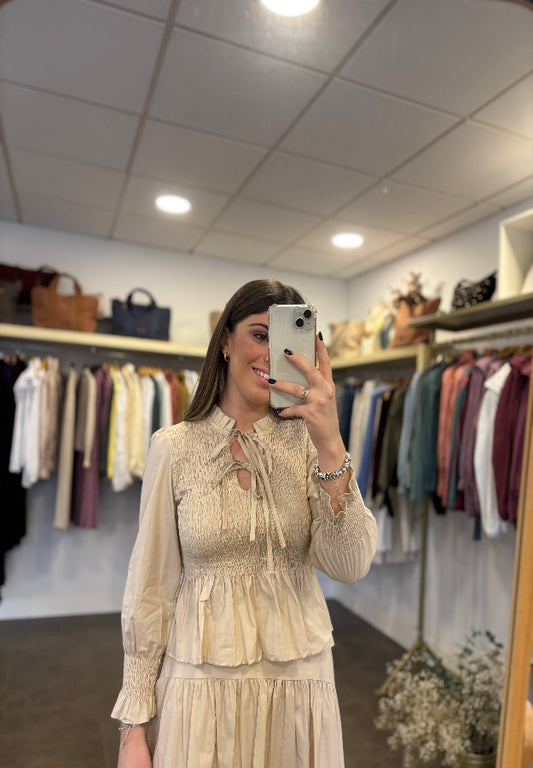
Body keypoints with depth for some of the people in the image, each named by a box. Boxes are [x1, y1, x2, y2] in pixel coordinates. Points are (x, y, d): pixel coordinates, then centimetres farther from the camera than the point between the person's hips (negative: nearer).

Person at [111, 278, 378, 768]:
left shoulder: (307, 440, -6)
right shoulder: (174, 447, -8)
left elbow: (351, 567, -16)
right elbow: (150, 588, -4)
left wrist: (331, 444, -28)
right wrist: (134, 726, -1)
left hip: (299, 683, 2)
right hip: (201, 684, -1)